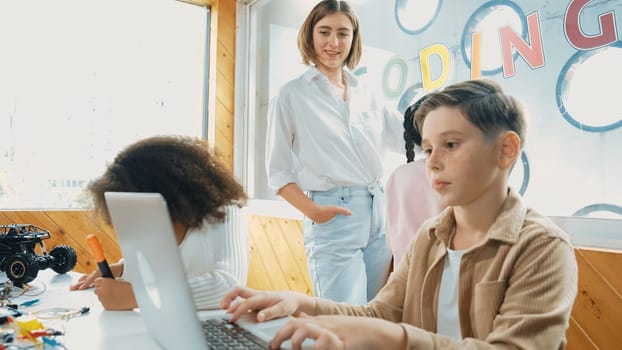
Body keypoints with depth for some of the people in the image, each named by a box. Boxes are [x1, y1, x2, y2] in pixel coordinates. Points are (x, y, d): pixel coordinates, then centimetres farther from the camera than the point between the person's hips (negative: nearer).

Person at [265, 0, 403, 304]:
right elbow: (277, 171, -2)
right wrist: (312, 210, -15)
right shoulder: (292, 95, -1)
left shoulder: (366, 95, 13)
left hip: (377, 211, 6)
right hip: (333, 217, -5)